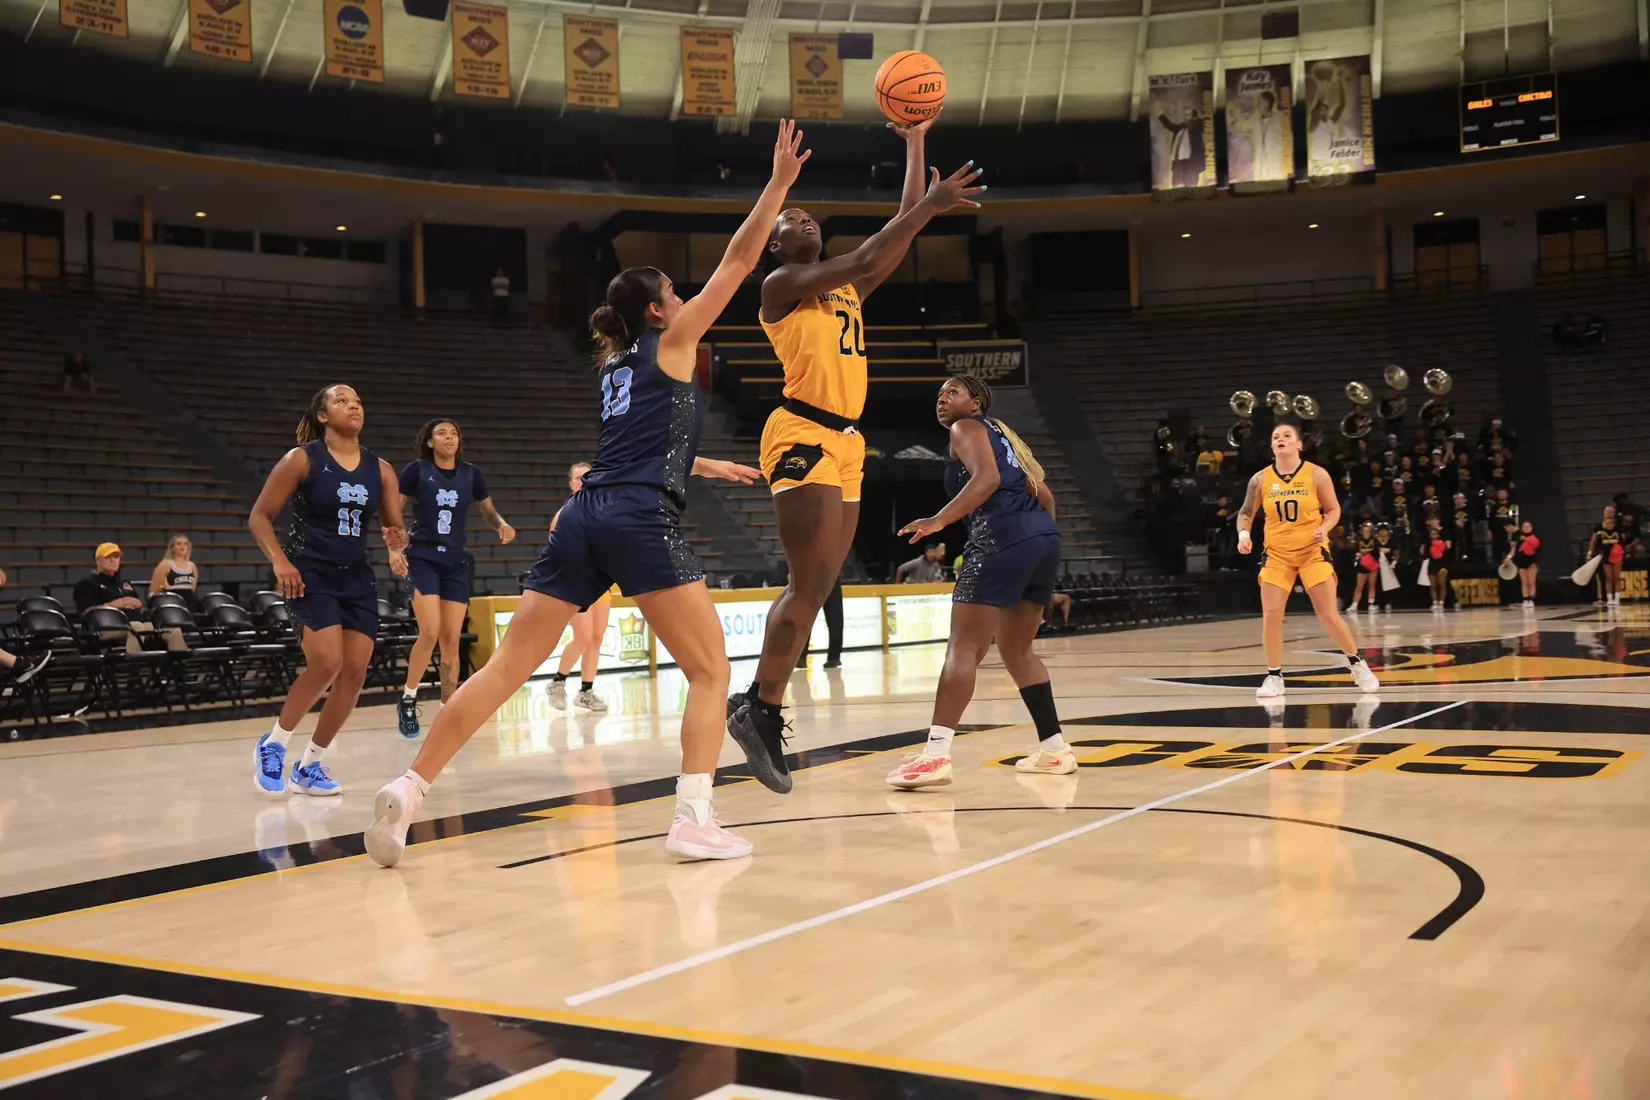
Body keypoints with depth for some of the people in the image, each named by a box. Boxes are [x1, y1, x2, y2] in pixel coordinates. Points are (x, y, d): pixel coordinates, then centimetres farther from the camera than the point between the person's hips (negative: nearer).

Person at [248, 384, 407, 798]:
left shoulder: (380, 469, 6)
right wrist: (279, 560, -19)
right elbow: (259, 516, -4)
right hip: (310, 574, -5)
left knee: (354, 673, -1)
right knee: (326, 664, -20)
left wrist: (396, 541, -13)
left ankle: (310, 765, 15)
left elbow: (395, 526, 11)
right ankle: (272, 745, 2)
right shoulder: (302, 459, -6)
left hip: (357, 577, 5)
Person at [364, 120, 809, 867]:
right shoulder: (671, 342, 9)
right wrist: (780, 182, 14)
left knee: (508, 666, 4)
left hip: (585, 517, 7)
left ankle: (408, 790, -3)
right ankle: (694, 820, -8)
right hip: (642, 523, -7)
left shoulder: (614, 363, 28)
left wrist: (713, 466, 54)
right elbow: (737, 262, 9)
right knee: (710, 671, 3)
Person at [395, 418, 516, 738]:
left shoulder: (472, 473, 4)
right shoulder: (416, 470, -4)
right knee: (430, 633, -15)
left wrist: (503, 526, -7)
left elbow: (489, 511, 14)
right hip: (422, 559, -3)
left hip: (456, 562, 3)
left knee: (451, 640, 1)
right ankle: (408, 699, 5)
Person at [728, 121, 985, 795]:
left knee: (816, 588, 6)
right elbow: (865, 259, -13)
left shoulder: (845, 291, 23)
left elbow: (899, 241, 22)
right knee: (810, 586, -13)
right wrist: (931, 205, -12)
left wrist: (915, 146, 24)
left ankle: (758, 709, 12)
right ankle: (762, 710, -3)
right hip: (802, 436, -8)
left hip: (845, 442, 8)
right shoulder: (782, 284, 0)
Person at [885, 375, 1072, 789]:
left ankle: (935, 754, -22)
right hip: (1043, 538, 8)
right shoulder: (1001, 433, 30)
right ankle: (1054, 748, 21)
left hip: (1002, 541, -8)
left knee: (964, 647, -12)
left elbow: (987, 478, -14)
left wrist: (939, 520, -19)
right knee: (1017, 651, 20)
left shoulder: (966, 428, 6)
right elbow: (1044, 494, 26)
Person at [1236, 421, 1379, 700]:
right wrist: (1243, 534, -12)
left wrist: (1324, 529, -18)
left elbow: (1333, 510, 1)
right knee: (1270, 615, -6)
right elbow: (1246, 513, 7)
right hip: (1276, 553, 2)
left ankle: (1357, 664, 18)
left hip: (1312, 551, -2)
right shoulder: (1260, 479, -1)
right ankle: (1274, 677, 6)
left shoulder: (1316, 474, -6)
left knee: (1329, 614, -3)